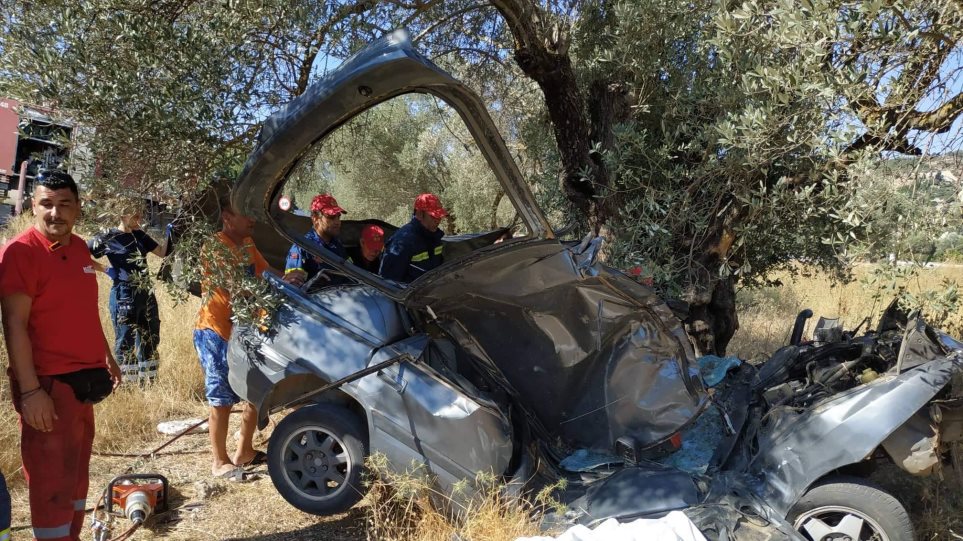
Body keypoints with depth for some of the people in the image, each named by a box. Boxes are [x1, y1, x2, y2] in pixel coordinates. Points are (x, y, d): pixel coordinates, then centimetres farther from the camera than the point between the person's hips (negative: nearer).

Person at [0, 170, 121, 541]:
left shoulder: (80, 248, 10)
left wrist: (106, 357, 22)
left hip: (84, 379, 8)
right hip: (48, 384, -8)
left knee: (76, 473, 18)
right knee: (52, 481, 0)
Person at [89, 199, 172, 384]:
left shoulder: (140, 235, 10)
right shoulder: (108, 237, -7)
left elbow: (162, 252, 14)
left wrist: (169, 234, 1)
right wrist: (104, 269, -11)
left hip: (146, 295, 6)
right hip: (124, 297, -6)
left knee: (150, 340, 11)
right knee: (125, 343, 0)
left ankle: (147, 383, 21)